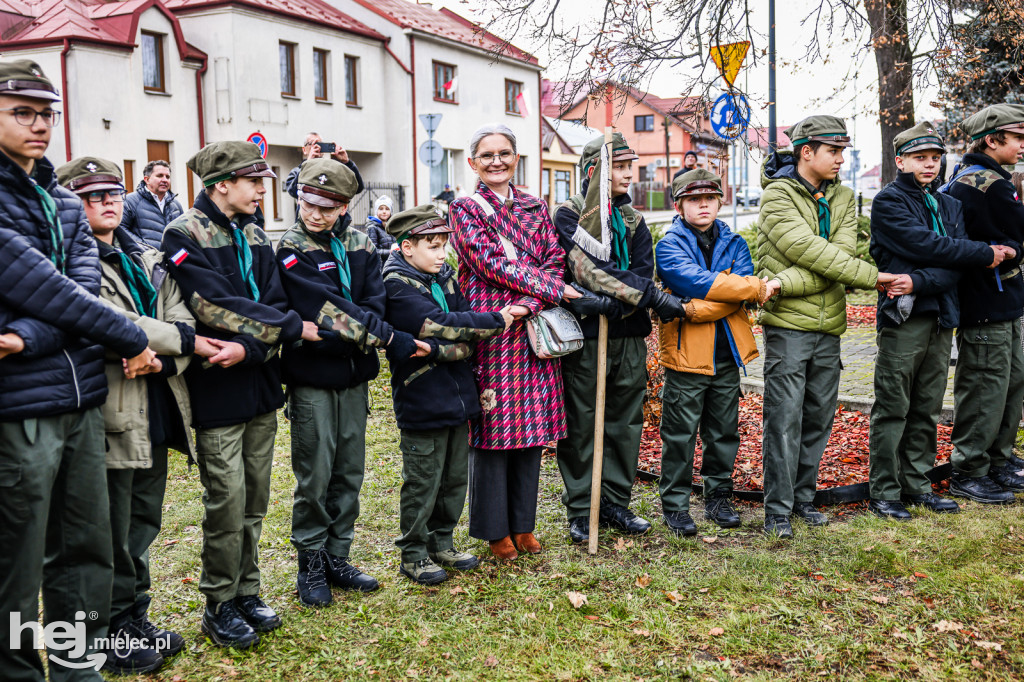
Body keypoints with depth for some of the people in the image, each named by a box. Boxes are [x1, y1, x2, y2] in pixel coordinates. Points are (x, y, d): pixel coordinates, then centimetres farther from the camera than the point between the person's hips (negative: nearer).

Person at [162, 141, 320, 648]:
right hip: (217, 392, -6)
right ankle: (220, 606, 17)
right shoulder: (184, 234, -9)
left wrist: (251, 348, -17)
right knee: (227, 504, 0)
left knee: (254, 502, 13)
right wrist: (293, 327, -16)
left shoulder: (253, 234, 12)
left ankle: (246, 592, 28)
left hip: (260, 384, 6)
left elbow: (274, 302, 2)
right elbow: (216, 306, -20)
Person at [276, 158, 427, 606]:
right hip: (312, 378, -5)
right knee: (315, 476, 2)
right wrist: (390, 339, -23)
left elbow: (374, 301, -3)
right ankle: (311, 564, 18)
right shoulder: (291, 250, -9)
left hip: (354, 376, 5)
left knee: (349, 473, 11)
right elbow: (330, 309, -20)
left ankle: (336, 558, 25)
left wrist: (355, 340, -23)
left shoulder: (359, 245, 7)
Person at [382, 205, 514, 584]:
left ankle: (441, 544, 32)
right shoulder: (396, 285, -13)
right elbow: (442, 324, -22)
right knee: (423, 481, 3)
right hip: (421, 402, -7)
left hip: (457, 397, 7)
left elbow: (465, 321, 3)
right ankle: (414, 555, 19)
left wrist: (446, 349, -17)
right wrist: (496, 321, -18)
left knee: (455, 477, 16)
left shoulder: (446, 278, 10)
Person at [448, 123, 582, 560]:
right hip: (489, 329, -4)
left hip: (533, 328, 4)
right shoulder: (465, 209, 2)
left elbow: (555, 259, 5)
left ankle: (523, 523, 22)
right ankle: (495, 529, 14)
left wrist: (530, 302, -14)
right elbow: (490, 262, -9)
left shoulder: (534, 208, 15)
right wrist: (554, 288, -11)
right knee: (492, 428, 0)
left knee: (531, 425, 8)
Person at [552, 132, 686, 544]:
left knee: (625, 422, 10)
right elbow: (591, 270, -17)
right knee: (580, 424, 1)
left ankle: (615, 503, 23)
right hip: (585, 337, -5)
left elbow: (642, 273, -1)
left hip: (629, 336, 5)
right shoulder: (568, 215, -3)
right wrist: (653, 298, -21)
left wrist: (608, 301, -20)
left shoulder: (633, 221, 14)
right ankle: (581, 509, 14)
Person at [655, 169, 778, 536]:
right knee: (680, 434, 3)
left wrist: (697, 310, -21)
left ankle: (718, 498, 28)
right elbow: (699, 283, -21)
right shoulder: (670, 246, -5)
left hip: (727, 354, 4)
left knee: (724, 432, 13)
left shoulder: (734, 243, 8)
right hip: (686, 355, -4)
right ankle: (675, 505, 15)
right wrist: (759, 287, -21)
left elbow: (741, 290, -8)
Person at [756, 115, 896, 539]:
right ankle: (777, 510, 4)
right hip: (787, 323, -6)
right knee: (784, 417, -5)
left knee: (819, 416, 11)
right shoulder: (777, 196, -7)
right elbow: (810, 251, -19)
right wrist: (871, 276, -18)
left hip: (828, 324, 6)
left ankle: (803, 497, 25)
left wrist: (788, 283, -20)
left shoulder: (843, 198, 11)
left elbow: (841, 252, -6)